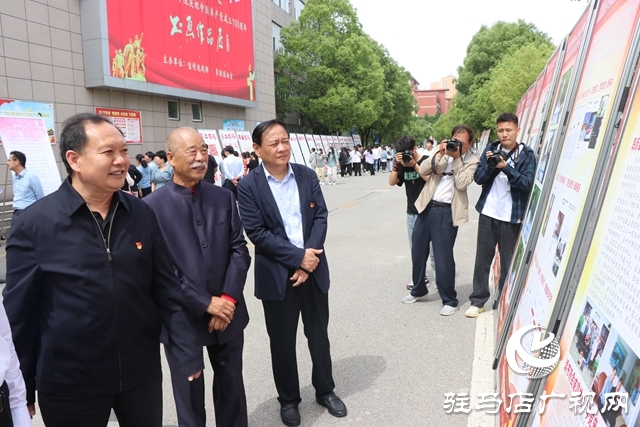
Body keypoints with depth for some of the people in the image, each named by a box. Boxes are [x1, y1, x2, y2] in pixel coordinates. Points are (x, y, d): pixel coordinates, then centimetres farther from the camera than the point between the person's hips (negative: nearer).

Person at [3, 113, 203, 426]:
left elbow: (166, 288, 1)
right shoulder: (34, 224, -11)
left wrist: (188, 351, -2)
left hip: (142, 373, 3)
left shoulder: (142, 215, -2)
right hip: (69, 385, -2)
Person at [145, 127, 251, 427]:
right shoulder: (153, 206, -9)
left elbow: (239, 249, 1)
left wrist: (229, 298, -10)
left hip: (228, 314, 3)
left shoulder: (224, 197, 3)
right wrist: (205, 303, -15)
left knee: (232, 388, 19)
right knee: (189, 395, 17)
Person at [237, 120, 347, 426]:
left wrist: (309, 258, -14)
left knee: (319, 333, 16)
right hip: (277, 274, -2)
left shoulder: (307, 176, 2)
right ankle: (288, 399, 32)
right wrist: (298, 256, -18)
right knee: (282, 340, 12)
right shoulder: (248, 186, -8)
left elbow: (321, 217, -2)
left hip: (313, 269, 3)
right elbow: (256, 232, -14)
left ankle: (325, 390, 37)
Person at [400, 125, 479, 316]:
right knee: (418, 252, 15)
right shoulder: (443, 151, 8)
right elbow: (422, 171, -2)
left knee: (443, 258, -3)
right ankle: (418, 289, 37)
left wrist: (456, 158, -14)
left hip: (447, 212, -5)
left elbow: (462, 184, -17)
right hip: (427, 206, 5)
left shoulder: (472, 160, -3)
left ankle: (450, 300, 17)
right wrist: (439, 154, -13)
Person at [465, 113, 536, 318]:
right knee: (482, 258, 6)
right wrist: (490, 164, -15)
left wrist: (505, 167, -23)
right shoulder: (491, 149, 7)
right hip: (488, 212, 3)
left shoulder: (526, 154, -1)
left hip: (512, 216, -2)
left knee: (508, 261, 5)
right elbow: (479, 178, 3)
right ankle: (478, 301, 15)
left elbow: (527, 183, -12)